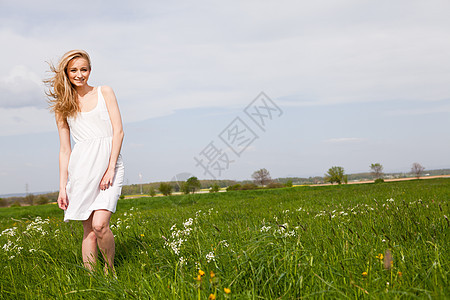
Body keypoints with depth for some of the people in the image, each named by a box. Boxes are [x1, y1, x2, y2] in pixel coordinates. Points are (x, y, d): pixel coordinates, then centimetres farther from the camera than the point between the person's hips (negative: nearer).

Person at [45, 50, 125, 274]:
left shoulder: (104, 93, 9)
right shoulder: (63, 106, 15)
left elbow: (118, 132, 1)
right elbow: (65, 149, 13)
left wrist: (110, 168, -9)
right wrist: (62, 187, 6)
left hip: (108, 161, -2)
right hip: (81, 166, 2)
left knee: (100, 225, -17)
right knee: (89, 231, 0)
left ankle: (110, 271, 5)